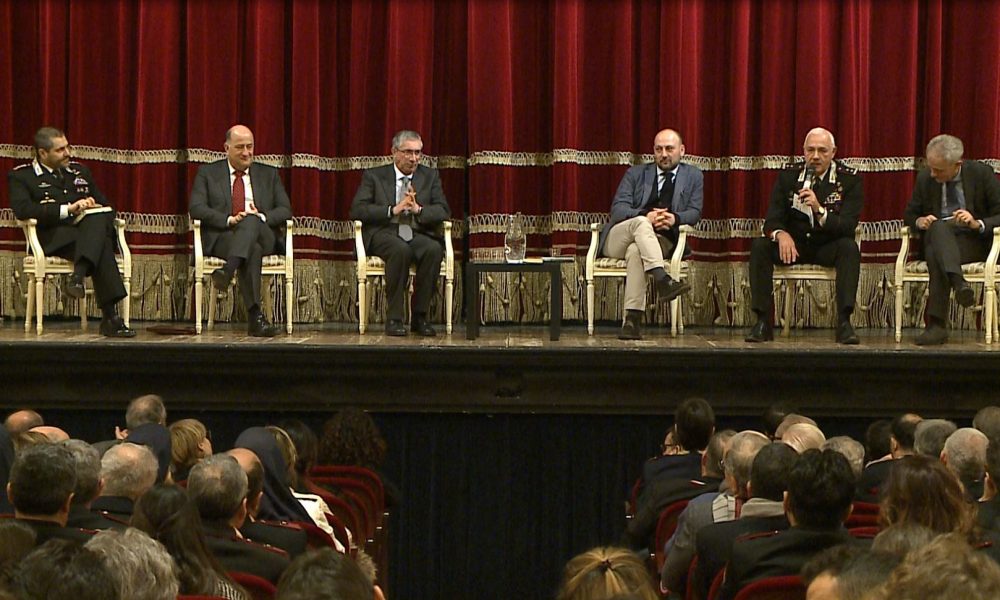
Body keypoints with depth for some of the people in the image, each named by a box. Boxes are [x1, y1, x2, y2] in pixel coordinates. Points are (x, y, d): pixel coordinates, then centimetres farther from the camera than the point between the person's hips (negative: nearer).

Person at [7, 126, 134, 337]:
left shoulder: (80, 171, 29)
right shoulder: (21, 176, 10)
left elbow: (106, 205, 29)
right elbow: (22, 209, -9)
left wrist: (94, 207, 3)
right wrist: (67, 209, -15)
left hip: (92, 229, 5)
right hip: (55, 238, -5)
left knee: (100, 217, -35)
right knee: (101, 245, -36)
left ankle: (78, 275, -51)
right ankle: (110, 316, -45)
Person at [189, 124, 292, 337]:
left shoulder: (269, 174, 22)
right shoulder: (208, 173, 16)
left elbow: (285, 210, 13)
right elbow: (196, 208, 2)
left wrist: (261, 217, -10)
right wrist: (229, 220, -14)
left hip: (263, 236, 2)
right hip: (222, 237, -2)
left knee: (251, 221, -37)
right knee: (252, 250, -38)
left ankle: (228, 270, -57)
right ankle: (255, 317, -47)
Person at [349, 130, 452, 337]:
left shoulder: (430, 176, 16)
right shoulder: (374, 176, 9)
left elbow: (444, 211, 7)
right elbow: (357, 210, -3)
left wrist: (418, 210, -13)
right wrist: (393, 210, -14)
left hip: (418, 234, 3)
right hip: (385, 234, -3)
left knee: (434, 249, -32)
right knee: (400, 249, -37)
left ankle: (419, 317, -22)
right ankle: (394, 318, -29)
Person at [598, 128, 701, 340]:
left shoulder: (693, 176, 14)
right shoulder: (636, 174, 13)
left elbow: (694, 212, 4)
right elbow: (618, 208, -1)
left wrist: (675, 218, -19)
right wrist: (645, 217, -21)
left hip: (662, 241, -1)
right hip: (618, 239, 1)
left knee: (635, 251, -37)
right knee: (640, 222, -36)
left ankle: (633, 320, -44)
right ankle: (662, 281, -53)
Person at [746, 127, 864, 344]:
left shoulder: (849, 179, -8)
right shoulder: (788, 176, 0)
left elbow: (848, 226, -18)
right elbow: (772, 219, -6)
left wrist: (820, 210, -36)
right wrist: (781, 234, -31)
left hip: (829, 247, -2)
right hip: (794, 244, 2)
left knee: (849, 247, -34)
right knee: (759, 246, -25)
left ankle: (844, 322, -38)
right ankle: (763, 322, -25)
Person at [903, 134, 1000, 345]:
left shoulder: (982, 173, -3)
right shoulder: (925, 178, 6)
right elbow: (909, 215, 17)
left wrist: (978, 224, -23)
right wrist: (919, 221, -8)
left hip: (974, 242, -2)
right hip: (937, 239, 2)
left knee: (936, 254, -36)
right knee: (939, 227, -37)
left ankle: (937, 325, -44)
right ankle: (959, 283, -57)